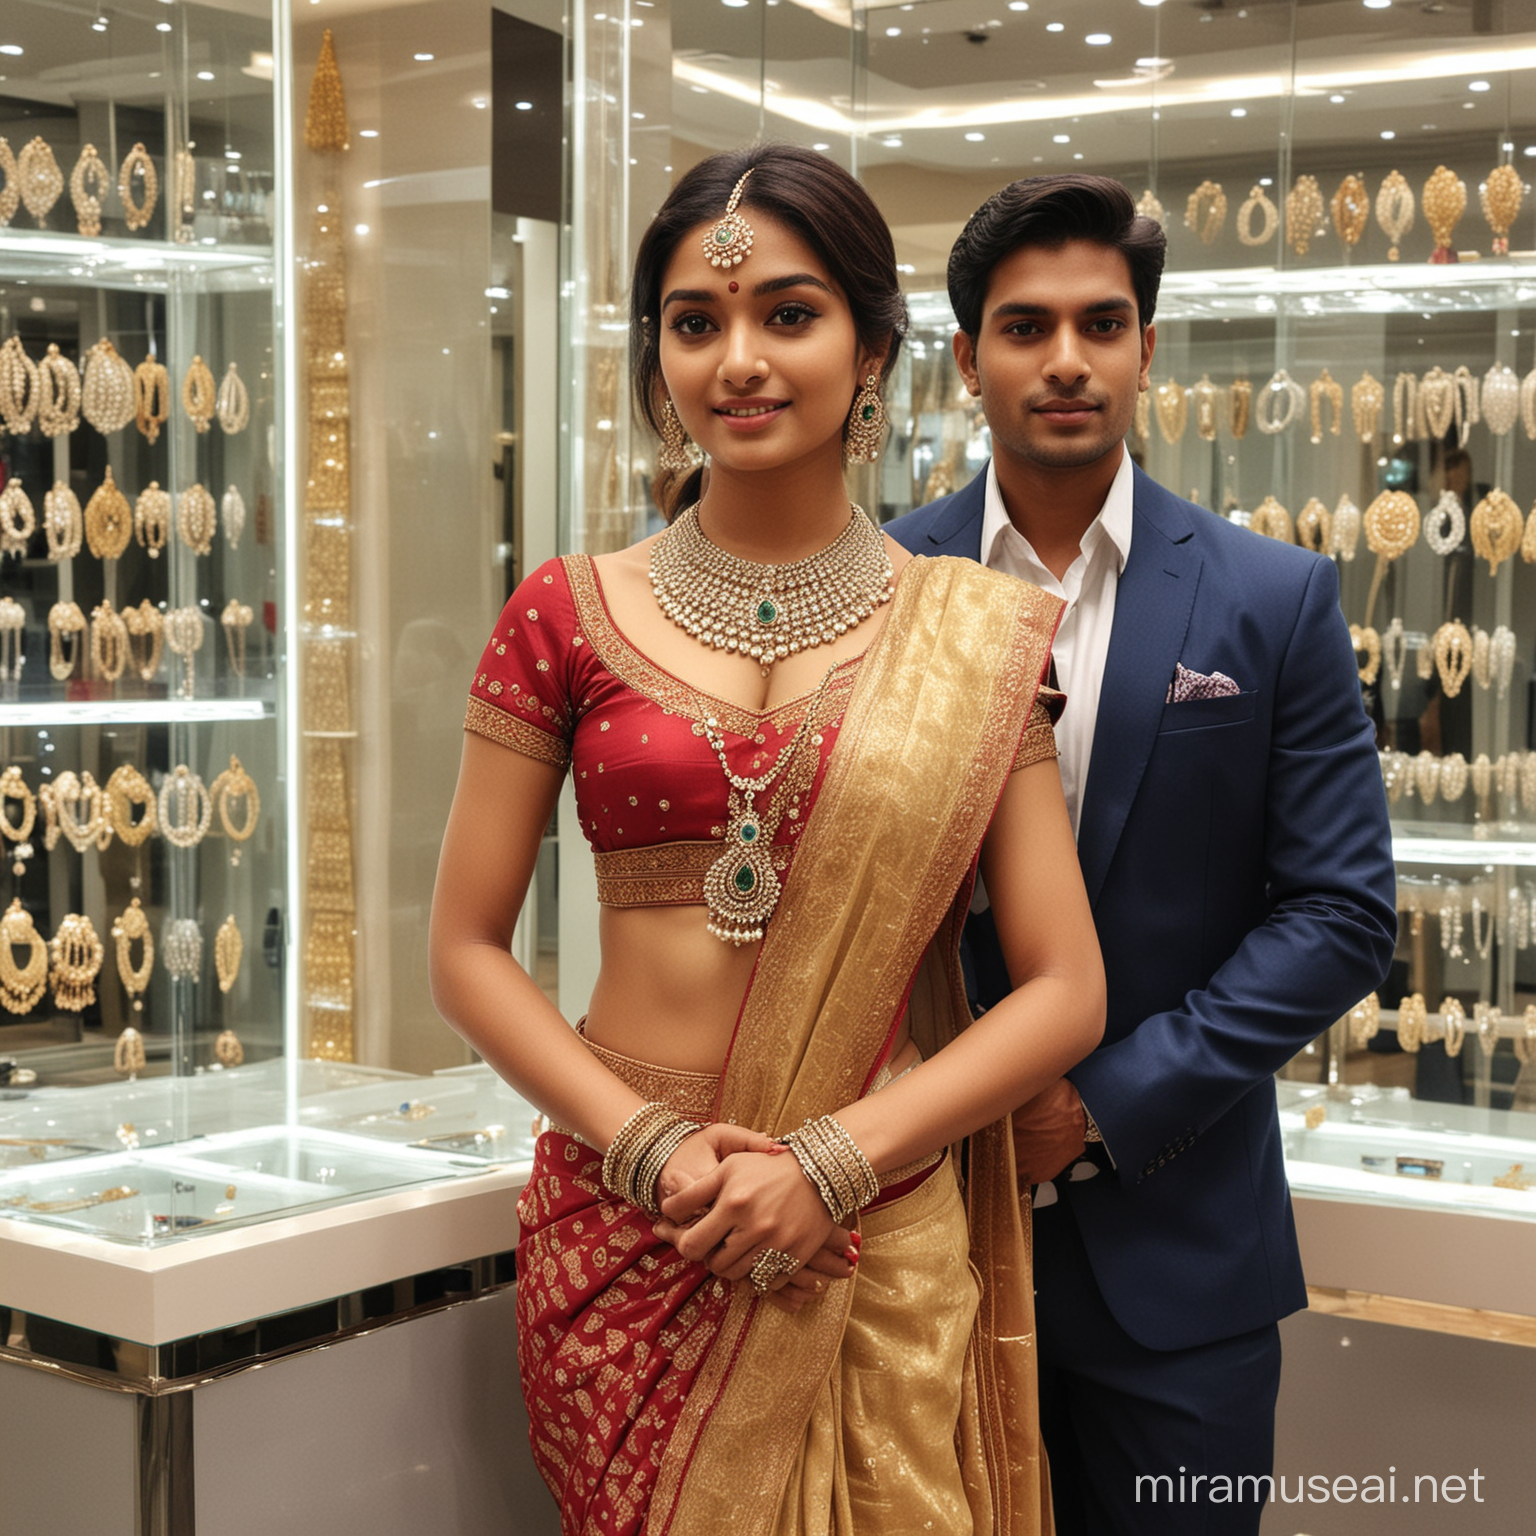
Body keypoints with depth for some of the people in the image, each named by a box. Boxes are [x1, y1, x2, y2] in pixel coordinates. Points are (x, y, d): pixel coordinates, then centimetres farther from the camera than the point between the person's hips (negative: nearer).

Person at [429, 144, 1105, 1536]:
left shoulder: (973, 638, 0)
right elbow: (469, 950, 3)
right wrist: (645, 1144, -11)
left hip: (880, 1253, 0)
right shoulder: (570, 616, 1)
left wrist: (832, 1161, -13)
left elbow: (1066, 989, -2)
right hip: (621, 1231, 1)